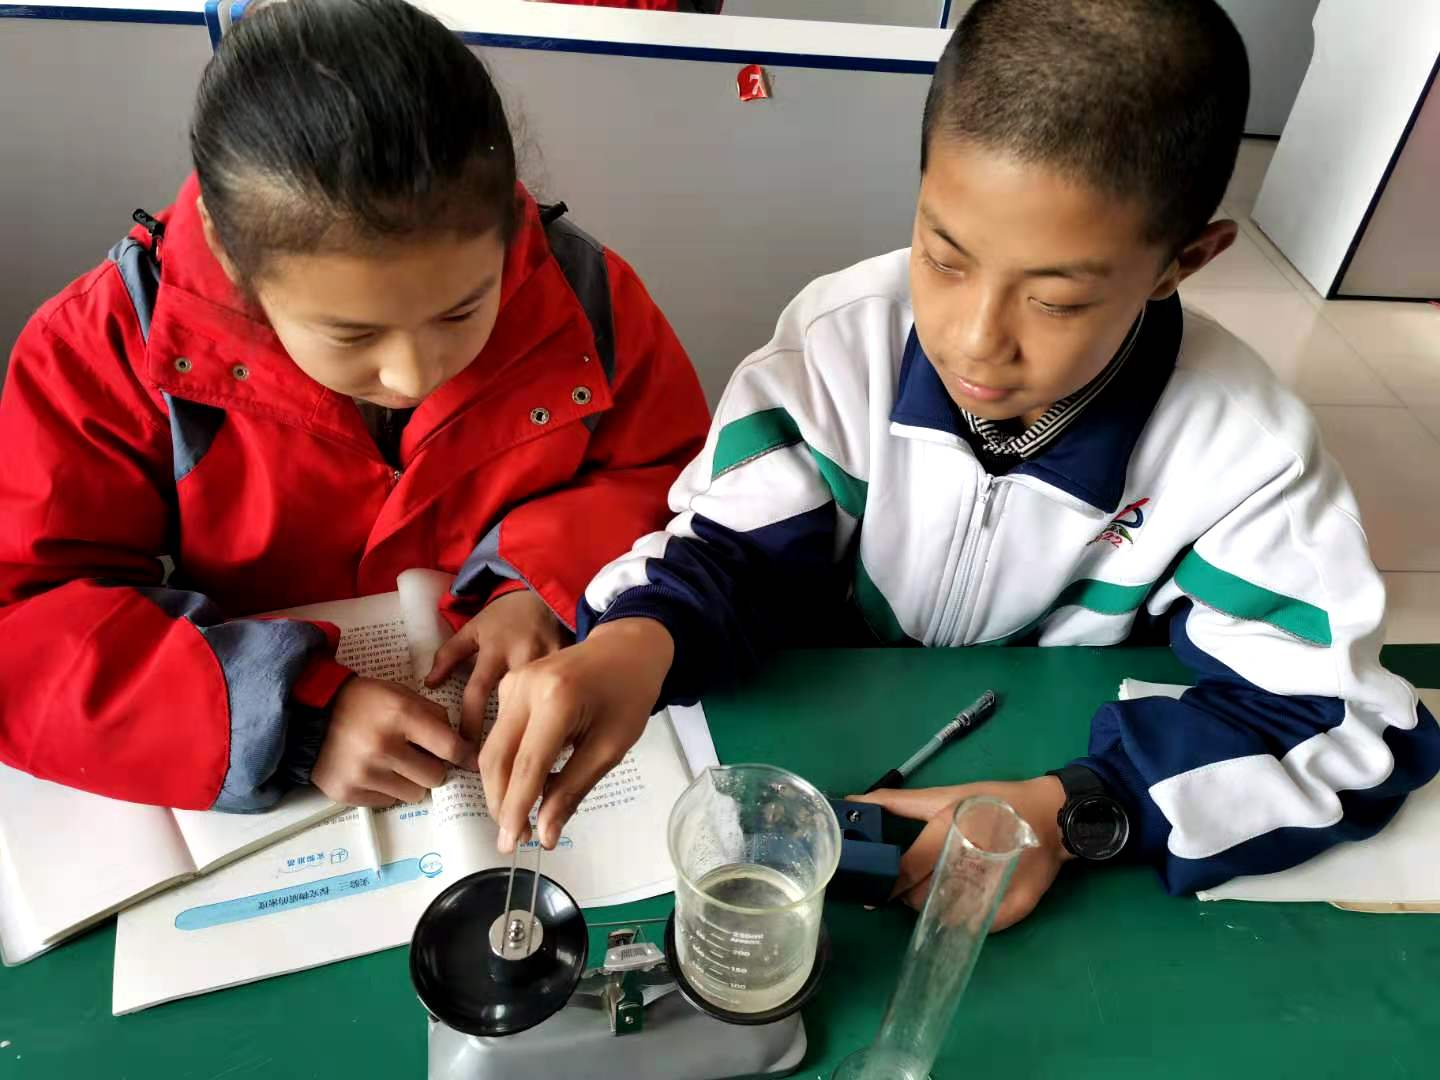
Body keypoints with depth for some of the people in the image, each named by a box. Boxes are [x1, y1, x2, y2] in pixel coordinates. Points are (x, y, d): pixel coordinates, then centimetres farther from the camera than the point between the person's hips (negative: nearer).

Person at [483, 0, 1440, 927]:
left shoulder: (1244, 450, -18)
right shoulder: (847, 336, -17)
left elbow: (1340, 723, -14)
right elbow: (740, 547, -13)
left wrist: (1075, 810, -28)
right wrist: (639, 637, -36)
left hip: (1051, 770, 1)